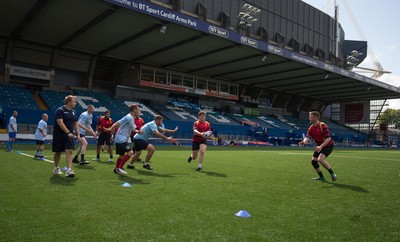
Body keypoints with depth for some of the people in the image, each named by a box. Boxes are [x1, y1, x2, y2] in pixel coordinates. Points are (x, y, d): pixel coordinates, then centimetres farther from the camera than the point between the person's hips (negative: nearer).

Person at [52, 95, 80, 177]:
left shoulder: (73, 112, 9)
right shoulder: (60, 110, -11)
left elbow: (75, 124, 15)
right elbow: (60, 123, -21)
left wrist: (78, 134, 5)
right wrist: (68, 132, -29)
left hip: (69, 135, 5)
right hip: (59, 135, -4)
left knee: (69, 151, -8)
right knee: (58, 152, 9)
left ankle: (69, 170, -11)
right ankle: (56, 168, 28)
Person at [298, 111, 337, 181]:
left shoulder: (323, 126, -24)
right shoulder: (311, 128, -1)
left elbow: (328, 138, -29)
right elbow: (307, 137, -12)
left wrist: (321, 146, -39)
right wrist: (304, 142, -36)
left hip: (328, 146, -8)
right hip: (319, 146, 8)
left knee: (320, 159, -27)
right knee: (313, 161, 1)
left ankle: (332, 174, -8)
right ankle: (321, 177, 20)